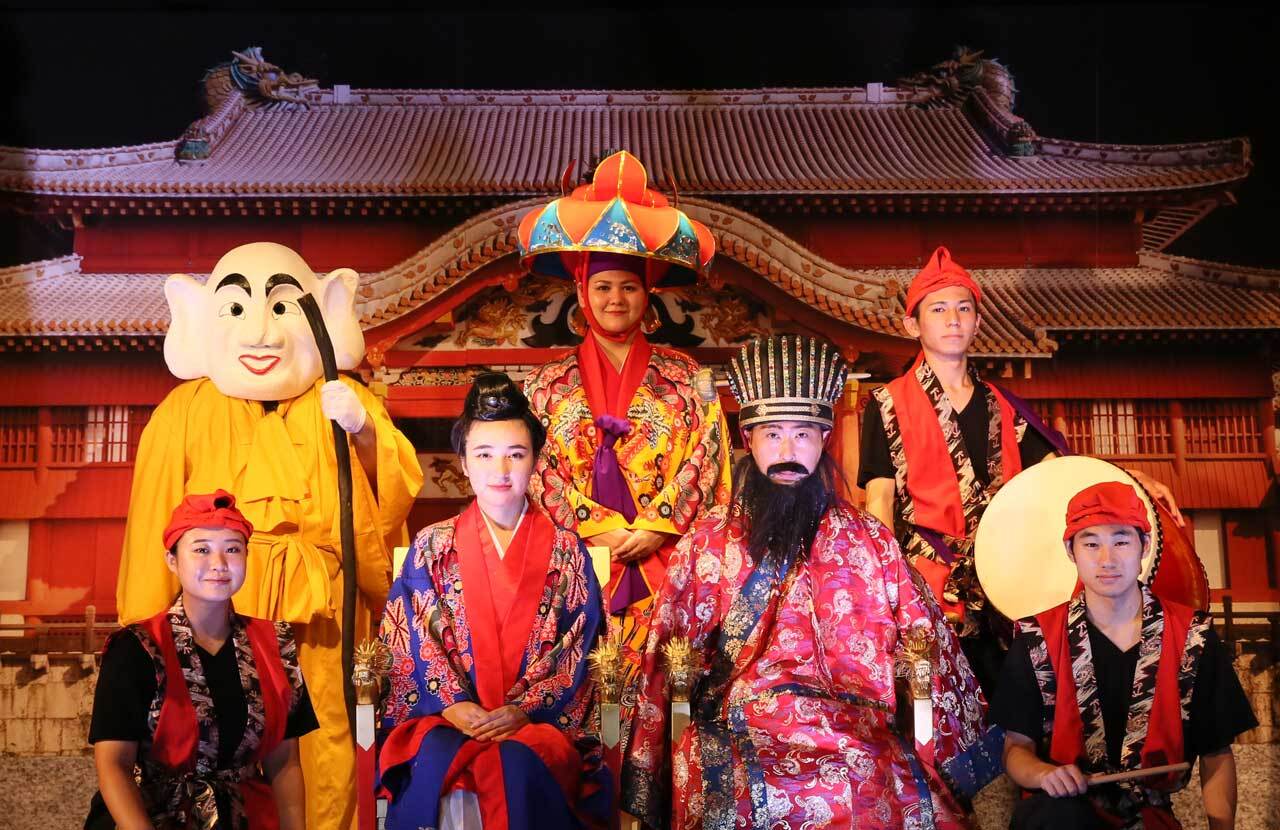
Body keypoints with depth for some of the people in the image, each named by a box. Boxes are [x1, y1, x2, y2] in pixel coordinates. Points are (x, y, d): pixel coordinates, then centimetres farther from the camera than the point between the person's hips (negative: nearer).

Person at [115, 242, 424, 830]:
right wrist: (149, 628, 4)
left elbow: (394, 496, 3)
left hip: (322, 605, 1)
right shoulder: (186, 411, 4)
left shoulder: (340, 399, 8)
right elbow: (154, 520, 5)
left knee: (325, 748, 1)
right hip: (222, 609, 0)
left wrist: (364, 433, -13)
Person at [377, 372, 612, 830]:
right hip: (445, 711, 1)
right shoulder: (432, 547, 9)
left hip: (540, 717, 0)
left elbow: (575, 646, 1)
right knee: (437, 760, -30)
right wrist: (456, 705, -13)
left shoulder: (565, 550, 7)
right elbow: (415, 639, 2)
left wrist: (523, 709, -13)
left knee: (517, 763, -31)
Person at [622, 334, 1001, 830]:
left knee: (864, 789, -27)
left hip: (857, 736, 1)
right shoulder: (706, 543, 10)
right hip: (733, 739, 0)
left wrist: (956, 752, 6)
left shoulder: (867, 541, 10)